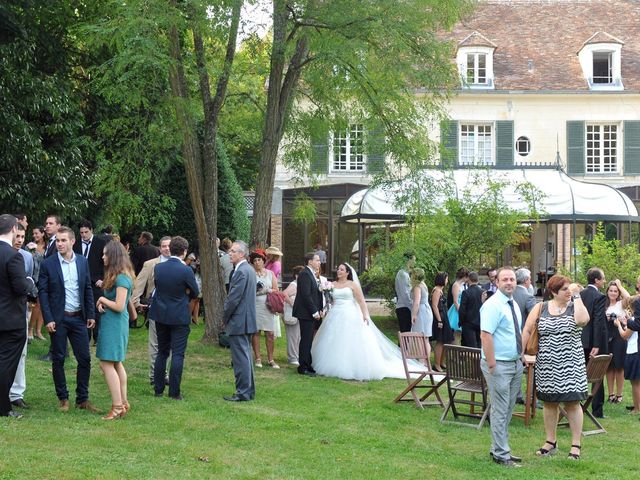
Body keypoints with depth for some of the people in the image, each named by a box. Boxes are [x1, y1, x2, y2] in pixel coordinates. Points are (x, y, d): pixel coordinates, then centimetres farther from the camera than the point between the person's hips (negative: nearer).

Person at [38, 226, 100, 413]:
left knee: (84, 359, 2)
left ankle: (82, 399, 11)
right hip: (58, 319, -3)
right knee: (58, 359, 4)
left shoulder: (82, 262, 5)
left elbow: (88, 290, 9)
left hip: (78, 318, 3)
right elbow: (43, 292, -5)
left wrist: (91, 315, 4)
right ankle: (63, 398, 15)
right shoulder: (48, 264, -5)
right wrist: (48, 319, -12)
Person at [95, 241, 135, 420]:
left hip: (114, 324, -10)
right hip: (114, 323, 10)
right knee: (116, 363, 16)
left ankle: (117, 406, -7)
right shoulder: (116, 276, 12)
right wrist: (101, 303, -1)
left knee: (107, 364, -8)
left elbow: (119, 306, -22)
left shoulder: (121, 278, -19)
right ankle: (123, 403, 22)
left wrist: (102, 299, -9)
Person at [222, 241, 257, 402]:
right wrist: (227, 317, 17)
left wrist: (225, 318, -7)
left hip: (239, 322, -10)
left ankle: (243, 393, -3)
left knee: (241, 358, -6)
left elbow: (234, 298, -20)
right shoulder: (250, 270, 13)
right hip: (248, 321, 10)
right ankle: (249, 391, 21)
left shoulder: (241, 272, -18)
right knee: (246, 357, 15)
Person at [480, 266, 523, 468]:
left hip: (515, 363, 9)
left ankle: (499, 448, 24)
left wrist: (522, 356, 15)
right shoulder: (493, 305, -16)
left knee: (508, 410, 15)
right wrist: (491, 365, -23)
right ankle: (501, 454, 3)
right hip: (500, 365, -9)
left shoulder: (513, 304, 12)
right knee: (500, 411, -3)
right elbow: (485, 335, -22)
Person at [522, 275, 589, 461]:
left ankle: (576, 445, 6)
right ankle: (551, 442, 23)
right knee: (549, 402, 10)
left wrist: (577, 296, -15)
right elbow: (527, 331, 4)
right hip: (546, 365, 2)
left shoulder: (574, 306, 0)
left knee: (572, 403, -1)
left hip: (570, 365, -2)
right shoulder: (540, 308, 3)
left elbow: (582, 320, -23)